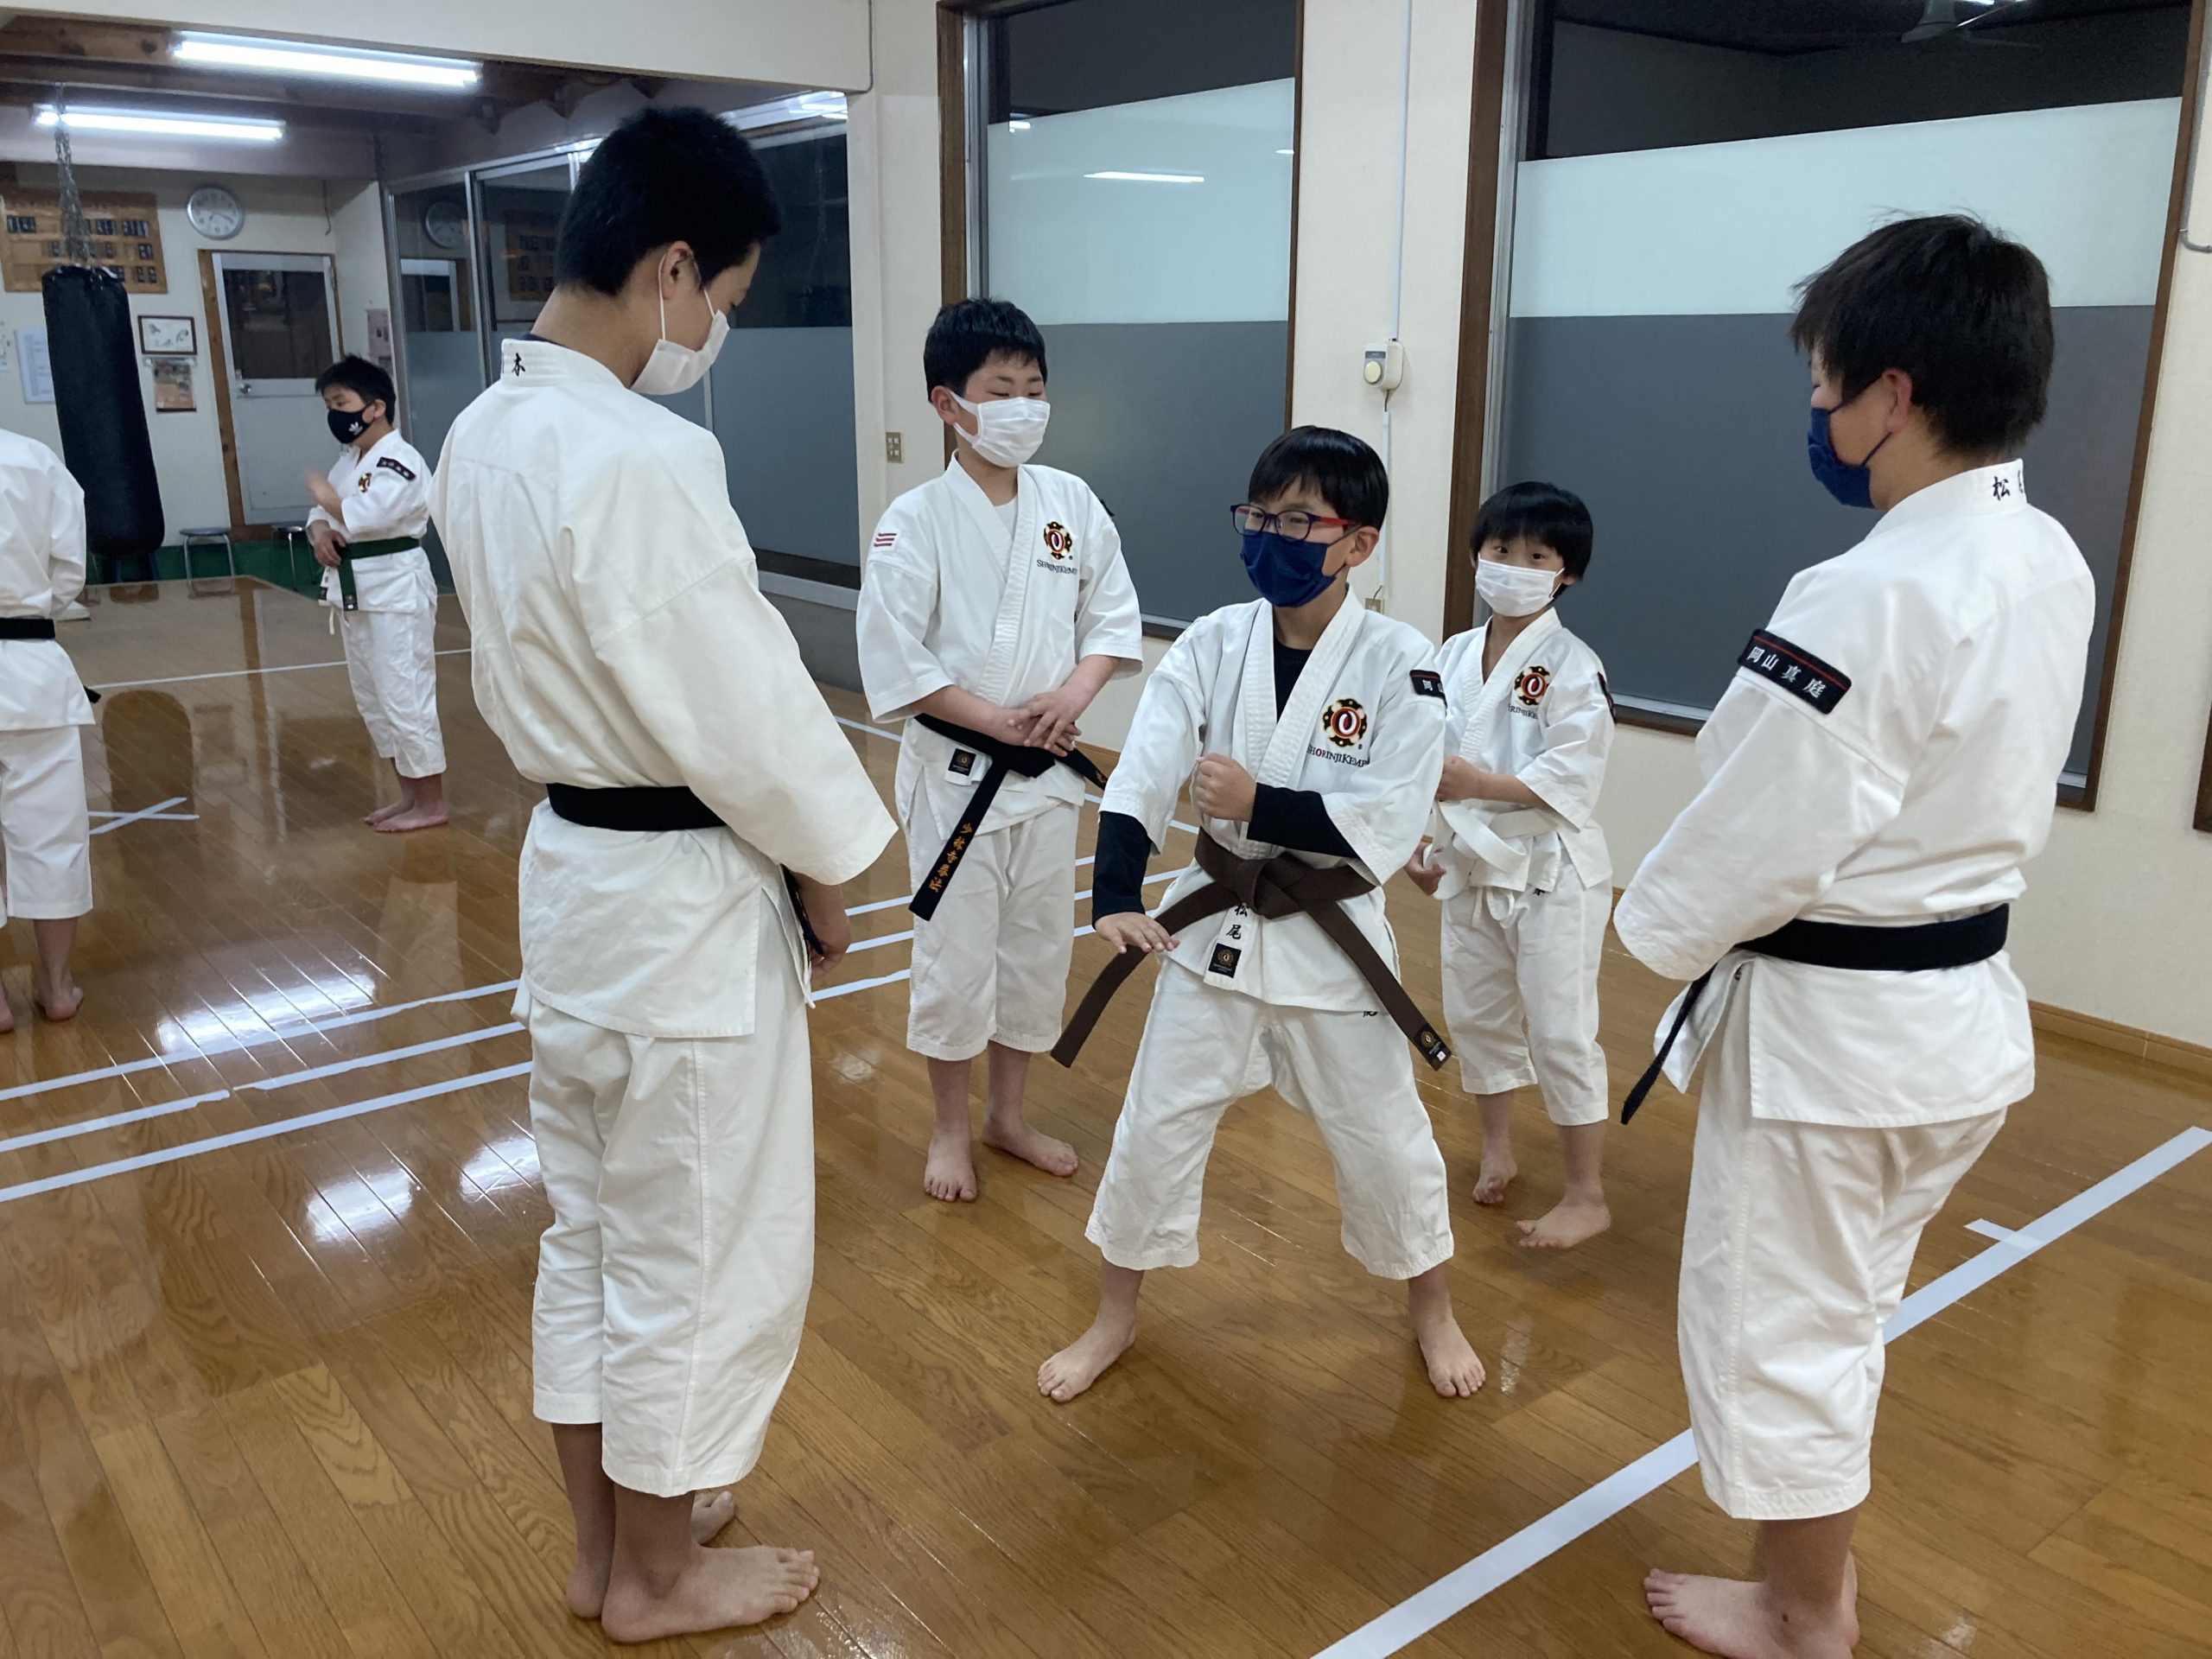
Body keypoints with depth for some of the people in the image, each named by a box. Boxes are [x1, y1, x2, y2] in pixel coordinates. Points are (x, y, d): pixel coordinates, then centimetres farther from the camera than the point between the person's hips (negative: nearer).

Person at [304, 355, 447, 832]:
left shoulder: (401, 462, -15)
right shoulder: (349, 461, 14)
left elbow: (367, 516, -26)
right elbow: (325, 509, 14)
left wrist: (328, 500, -9)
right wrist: (319, 530, -8)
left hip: (396, 591, -10)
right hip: (357, 592, 10)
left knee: (405, 697, -6)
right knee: (373, 699, 15)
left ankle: (431, 804, 4)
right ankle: (410, 794, 26)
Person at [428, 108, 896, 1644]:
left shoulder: (486, 435, 4)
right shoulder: (645, 458, -26)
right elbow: (737, 708, -21)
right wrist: (827, 858, -5)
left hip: (569, 863, 9)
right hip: (684, 899, -9)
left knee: (594, 1222, 21)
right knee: (701, 1249, 10)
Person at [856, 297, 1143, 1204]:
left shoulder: (1071, 502, 0)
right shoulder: (917, 520, -11)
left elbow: (1115, 616, 4)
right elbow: (893, 660, -14)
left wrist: (1075, 691, -14)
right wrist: (997, 720, -17)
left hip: (1050, 770, 4)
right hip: (956, 772, -4)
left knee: (1038, 946, 14)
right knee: (956, 954, 6)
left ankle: (1007, 1114, 34)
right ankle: (949, 1128, 27)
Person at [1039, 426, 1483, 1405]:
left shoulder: (1399, 664, -13)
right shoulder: (1212, 645, -6)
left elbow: (1387, 825, -18)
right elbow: (1140, 780, -14)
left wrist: (1259, 804, -25)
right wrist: (1115, 899, -28)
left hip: (1331, 935, -2)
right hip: (1214, 925, 2)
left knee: (1382, 1136, 12)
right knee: (1155, 1128, 10)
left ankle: (1433, 1312, 40)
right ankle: (1114, 1320, 32)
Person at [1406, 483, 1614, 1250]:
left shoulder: (1572, 667, -15)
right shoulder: (1455, 655, 3)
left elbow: (1571, 782, -21)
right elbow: (1431, 760, 8)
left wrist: (1477, 784, -29)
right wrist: (1420, 841, 2)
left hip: (1552, 874, -6)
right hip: (1472, 866, 6)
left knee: (1561, 1033, -1)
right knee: (1474, 1014, 17)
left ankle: (1587, 1195, 13)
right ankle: (1496, 1150, 38)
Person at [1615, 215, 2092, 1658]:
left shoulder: (1869, 598, -27)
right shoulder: (2052, 565, 2)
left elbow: (1763, 841, -22)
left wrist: (1656, 929, -4)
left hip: (1831, 1024, -9)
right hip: (1964, 999, 9)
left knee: (1776, 1324, 12)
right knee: (1845, 1304, 26)